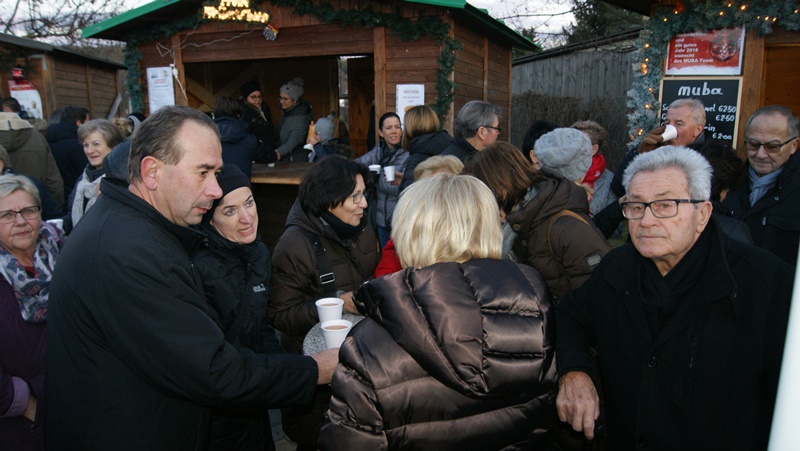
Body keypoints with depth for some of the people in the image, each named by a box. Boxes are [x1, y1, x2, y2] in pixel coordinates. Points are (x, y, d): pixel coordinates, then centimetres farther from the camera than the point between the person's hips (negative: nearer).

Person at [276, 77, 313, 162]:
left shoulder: (301, 117, -22)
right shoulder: (288, 111, 5)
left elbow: (294, 140, -36)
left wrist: (277, 152, -51)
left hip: (298, 161, -8)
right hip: (285, 159, 8)